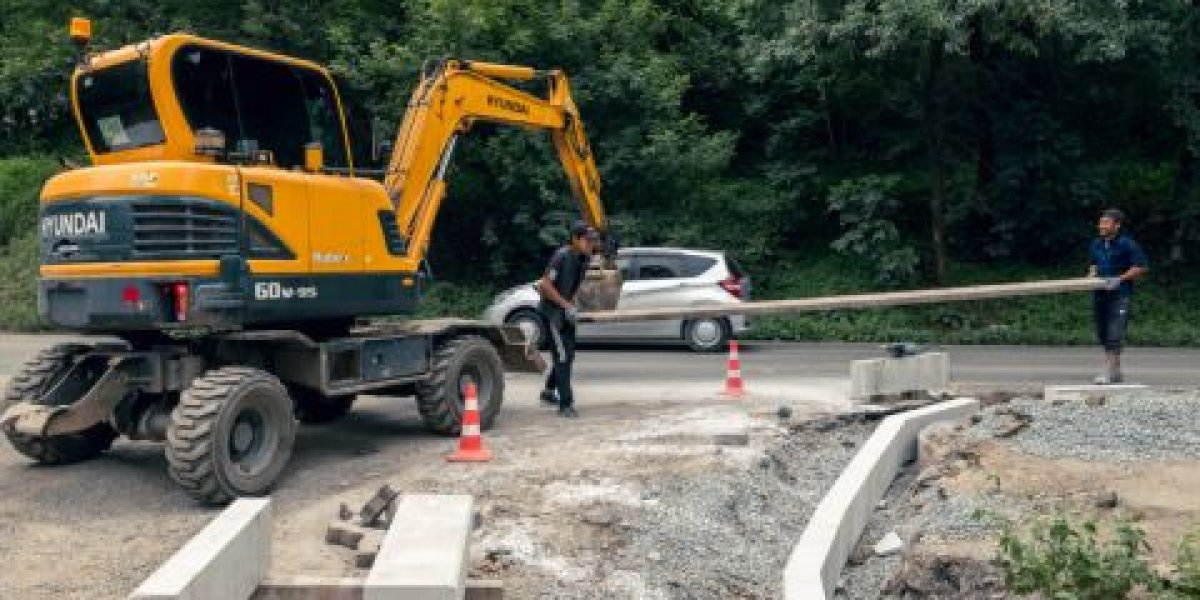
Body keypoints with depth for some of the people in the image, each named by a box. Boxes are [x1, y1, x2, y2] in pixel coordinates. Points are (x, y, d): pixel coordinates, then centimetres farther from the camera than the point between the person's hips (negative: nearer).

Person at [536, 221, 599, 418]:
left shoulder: (585, 258, 2)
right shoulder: (562, 256, -21)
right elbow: (545, 285, -21)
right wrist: (567, 305, -23)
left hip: (566, 311, 8)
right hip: (552, 311, -8)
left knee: (569, 354, 15)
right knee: (562, 357, -10)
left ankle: (549, 392, 35)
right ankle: (565, 405, -5)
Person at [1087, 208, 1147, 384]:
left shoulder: (1127, 244, -7)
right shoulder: (1096, 244, 12)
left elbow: (1140, 268, -8)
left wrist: (1119, 279, -16)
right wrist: (1092, 275, 8)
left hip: (1120, 295, -7)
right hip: (1100, 295, 7)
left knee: (1114, 335, -13)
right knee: (1102, 334, 11)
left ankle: (1110, 373, -13)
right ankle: (1116, 371, 22)